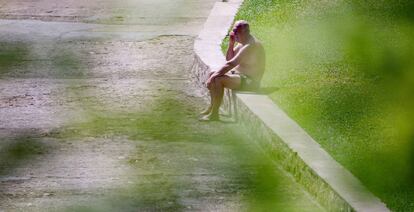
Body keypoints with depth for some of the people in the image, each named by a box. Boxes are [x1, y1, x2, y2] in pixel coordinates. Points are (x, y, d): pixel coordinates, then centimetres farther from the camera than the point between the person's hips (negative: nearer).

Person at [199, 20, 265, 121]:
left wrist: (215, 75, -24)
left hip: (250, 81, -11)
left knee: (218, 79, -26)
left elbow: (231, 64, -27)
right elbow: (229, 59, 18)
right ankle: (212, 107, 13)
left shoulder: (250, 45, -23)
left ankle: (214, 114, -21)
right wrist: (231, 44, 2)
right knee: (211, 74, 11)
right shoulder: (241, 43, 11)